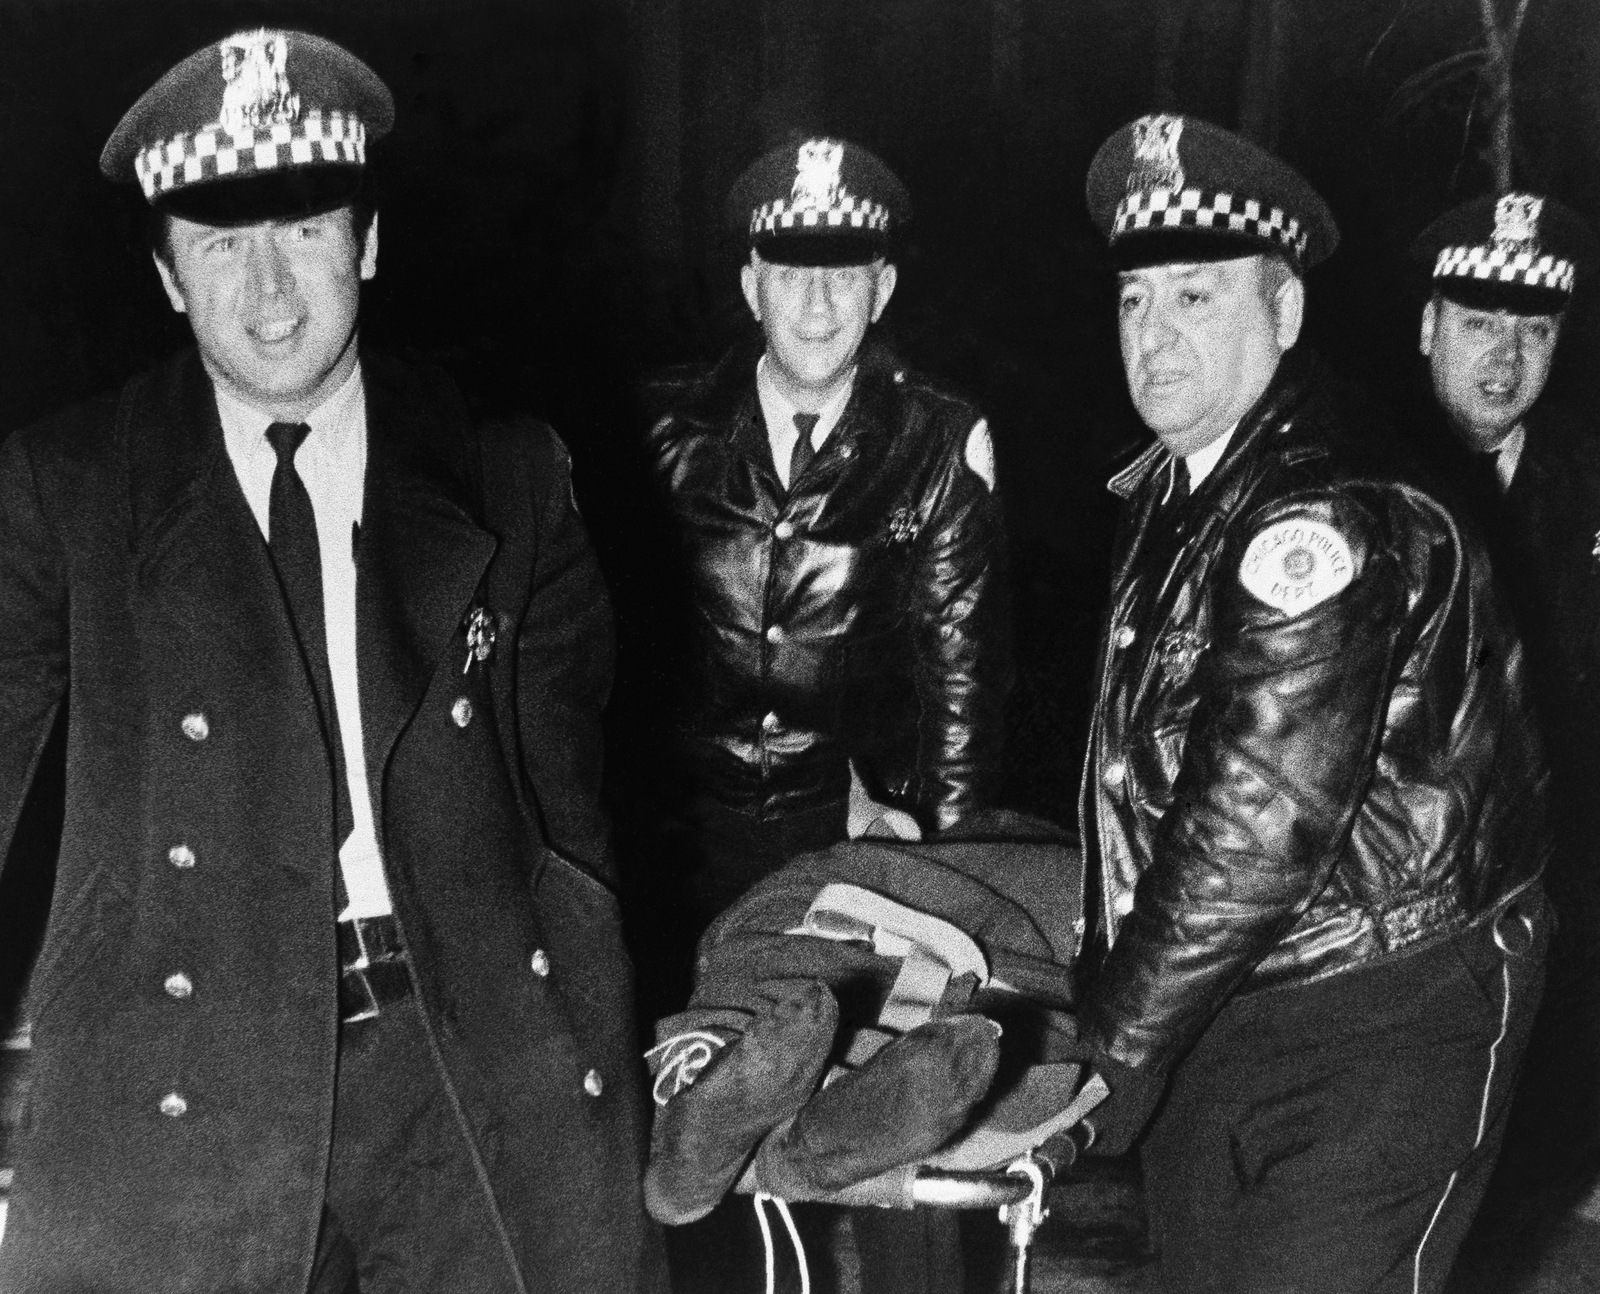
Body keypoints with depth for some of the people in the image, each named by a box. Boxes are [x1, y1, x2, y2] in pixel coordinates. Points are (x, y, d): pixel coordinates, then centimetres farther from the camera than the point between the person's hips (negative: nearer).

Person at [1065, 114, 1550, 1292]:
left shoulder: (1330, 517, -23)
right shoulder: (1178, 482, 6)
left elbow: (1258, 832, -26)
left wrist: (1107, 1048, -16)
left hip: (1384, 1023, -8)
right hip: (1219, 991, 8)